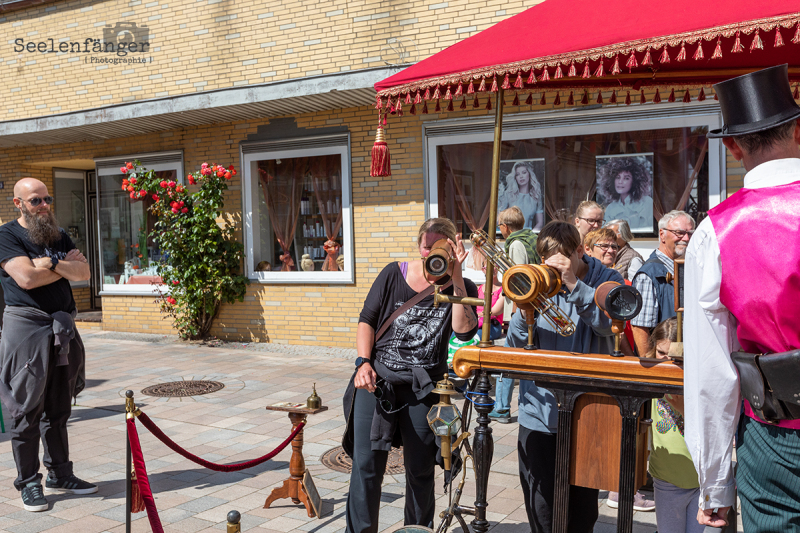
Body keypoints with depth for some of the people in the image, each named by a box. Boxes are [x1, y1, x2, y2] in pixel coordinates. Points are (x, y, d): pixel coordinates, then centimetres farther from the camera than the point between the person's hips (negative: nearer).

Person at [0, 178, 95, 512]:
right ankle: (28, 483, 10)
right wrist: (67, 265, -6)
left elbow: (84, 273, 4)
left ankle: (59, 475, 22)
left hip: (62, 328, 6)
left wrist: (51, 263, -11)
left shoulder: (59, 236, 16)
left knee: (58, 407, 12)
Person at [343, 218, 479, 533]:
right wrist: (364, 362, -7)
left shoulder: (462, 289, 2)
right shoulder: (394, 275, 3)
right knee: (366, 463, 0)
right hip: (375, 380, 0)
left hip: (422, 388, 0)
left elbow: (464, 331, -15)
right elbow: (367, 320, 7)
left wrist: (455, 277, -18)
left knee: (421, 468, 11)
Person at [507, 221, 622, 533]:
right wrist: (525, 312, -19)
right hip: (540, 415, 1)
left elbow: (609, 323, -20)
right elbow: (513, 346, -1)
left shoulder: (606, 280, 0)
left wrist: (574, 285, -25)